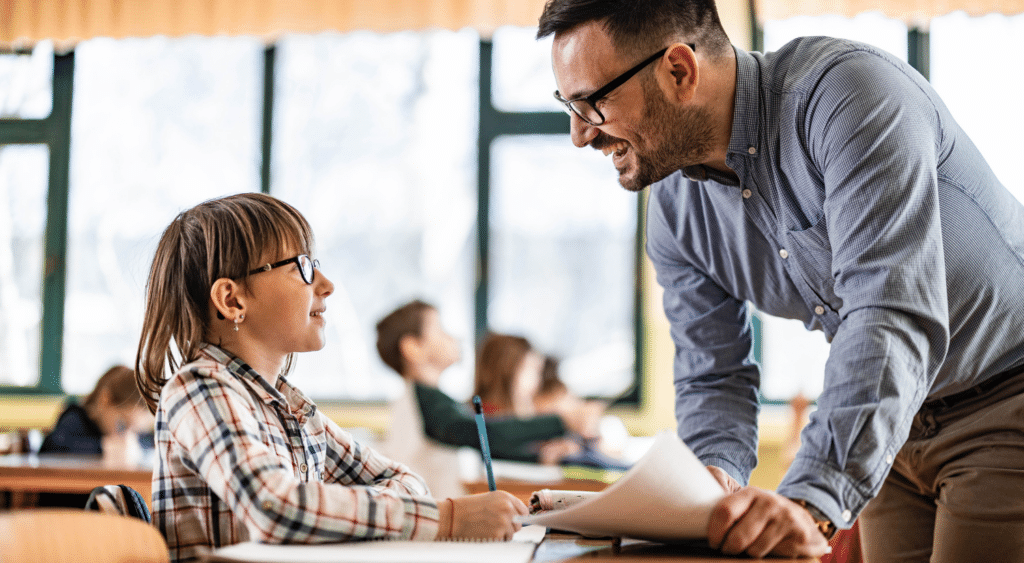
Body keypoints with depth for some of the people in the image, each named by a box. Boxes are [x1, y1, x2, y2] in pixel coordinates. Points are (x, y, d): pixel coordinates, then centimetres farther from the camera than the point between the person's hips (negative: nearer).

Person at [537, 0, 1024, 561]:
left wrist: (812, 501, -45)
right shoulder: (674, 208, -4)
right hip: (894, 425, 6)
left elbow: (894, 316, -36)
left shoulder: (849, 91, -27)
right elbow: (713, 376, 2)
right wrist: (717, 480, -20)